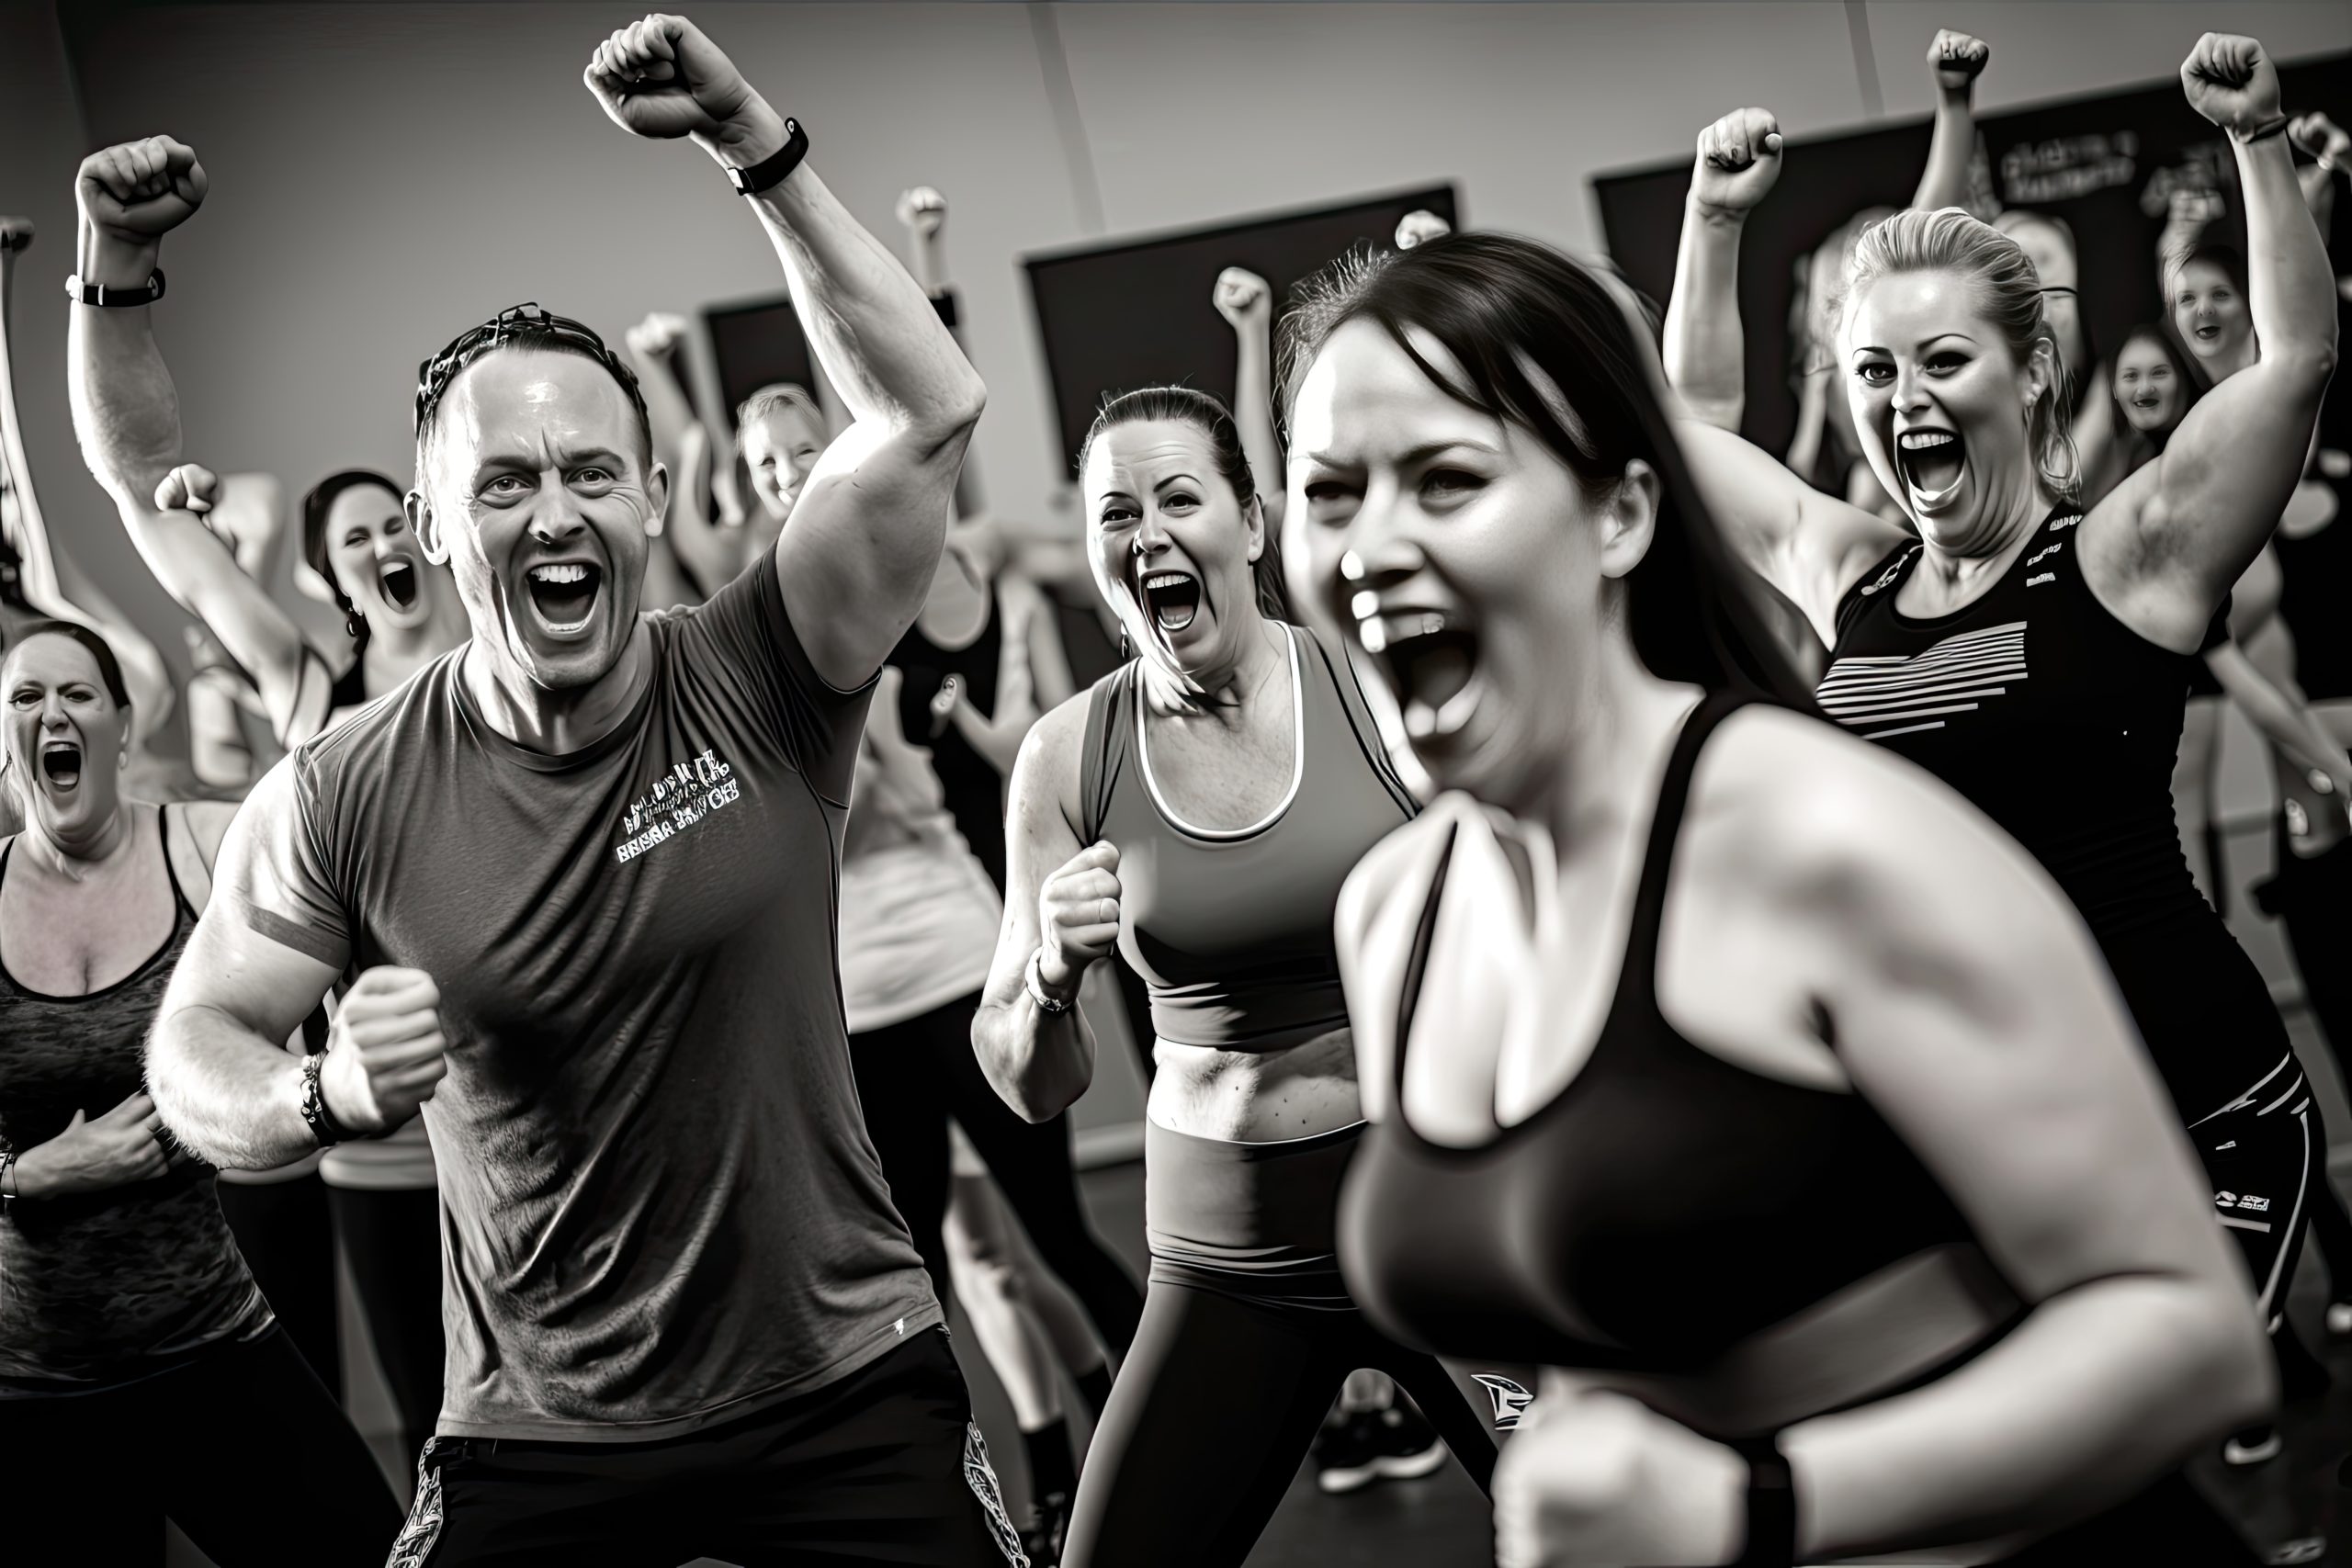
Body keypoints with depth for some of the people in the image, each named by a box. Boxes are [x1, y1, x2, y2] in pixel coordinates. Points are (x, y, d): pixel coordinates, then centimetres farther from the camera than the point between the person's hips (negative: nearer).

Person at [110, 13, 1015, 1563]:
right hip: (540, 1436, 1)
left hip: (849, 1389, 0)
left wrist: (753, 139, -25)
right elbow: (194, 1047, 0)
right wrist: (324, 1098, -23)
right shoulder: (347, 796, -9)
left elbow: (930, 410, -20)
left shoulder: (758, 681, -10)